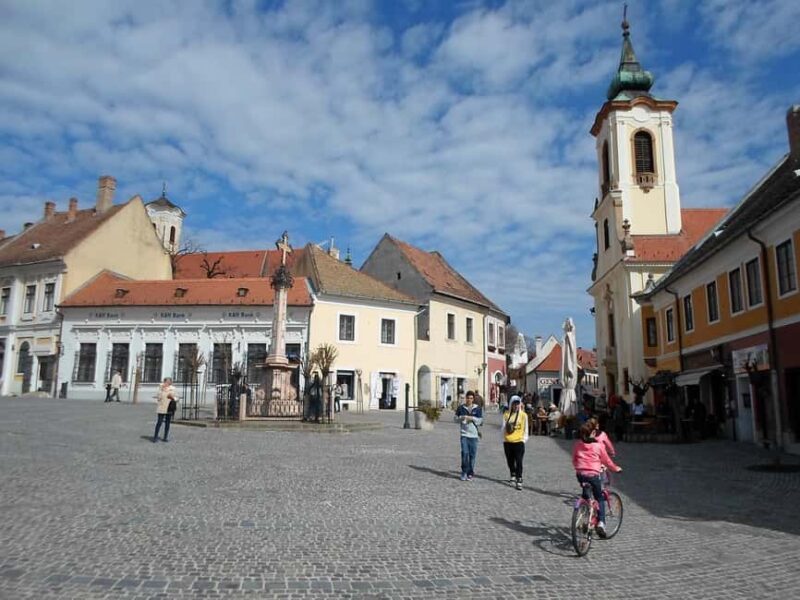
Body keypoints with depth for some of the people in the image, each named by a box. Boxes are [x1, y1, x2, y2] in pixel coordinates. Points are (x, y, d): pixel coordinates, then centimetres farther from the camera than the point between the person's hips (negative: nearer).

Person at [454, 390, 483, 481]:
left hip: (474, 434, 0)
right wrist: (461, 418, -9)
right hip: (464, 434, 0)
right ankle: (464, 472, 3)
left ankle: (470, 473, 14)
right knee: (464, 453, -10)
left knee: (472, 454, 3)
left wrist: (471, 418, -15)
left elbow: (480, 420, -1)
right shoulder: (461, 408, 7)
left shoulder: (477, 409, 4)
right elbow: (456, 418, 11)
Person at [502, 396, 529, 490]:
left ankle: (519, 481, -6)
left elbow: (525, 428, 5)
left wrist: (524, 438, 2)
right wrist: (506, 427, -11)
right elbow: (503, 428, 6)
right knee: (510, 461, 16)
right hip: (507, 441, 3)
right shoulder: (506, 414, 2)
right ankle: (513, 476, 38)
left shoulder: (523, 415, -2)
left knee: (519, 462, -7)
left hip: (519, 441, -3)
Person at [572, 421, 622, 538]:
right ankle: (601, 523, -2)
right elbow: (606, 460, 6)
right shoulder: (598, 445, -5)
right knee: (599, 499, 12)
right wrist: (616, 468, 24)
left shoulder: (577, 445, 4)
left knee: (585, 496, 25)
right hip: (593, 474, -3)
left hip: (580, 474, 3)